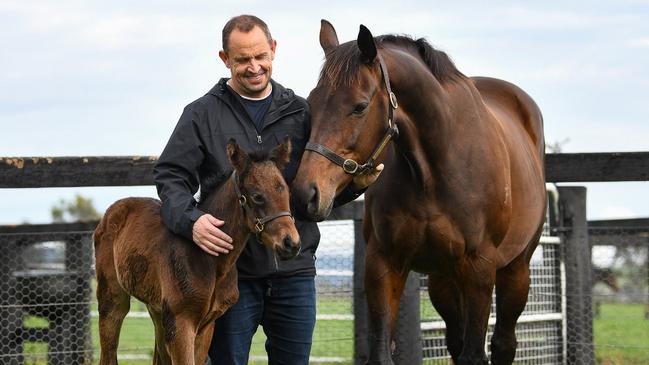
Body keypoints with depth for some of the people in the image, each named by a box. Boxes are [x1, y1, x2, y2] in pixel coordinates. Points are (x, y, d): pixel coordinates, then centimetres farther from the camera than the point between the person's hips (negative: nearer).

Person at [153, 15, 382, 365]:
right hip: (231, 269, -2)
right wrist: (190, 220, -24)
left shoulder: (300, 113, 10)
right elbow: (171, 177, -4)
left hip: (294, 269, 2)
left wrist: (355, 183, -10)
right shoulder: (202, 114, 2)